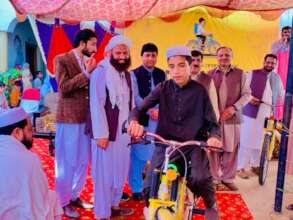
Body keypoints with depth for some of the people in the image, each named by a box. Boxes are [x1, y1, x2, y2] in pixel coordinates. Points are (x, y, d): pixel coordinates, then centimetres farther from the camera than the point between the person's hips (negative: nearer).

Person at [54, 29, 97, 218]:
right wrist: (86, 73, -20)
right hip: (69, 118, -6)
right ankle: (63, 201, 20)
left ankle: (75, 196, 31)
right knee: (67, 162, 4)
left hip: (86, 118, 6)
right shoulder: (62, 60, -6)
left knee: (83, 161, 14)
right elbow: (63, 88, -17)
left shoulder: (89, 62, 10)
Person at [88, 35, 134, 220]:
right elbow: (96, 105, -15)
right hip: (106, 132, -7)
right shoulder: (101, 73, -10)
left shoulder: (127, 74, 12)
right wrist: (101, 134, -18)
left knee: (120, 171, 15)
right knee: (104, 173, 2)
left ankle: (114, 205, 33)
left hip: (124, 132, 7)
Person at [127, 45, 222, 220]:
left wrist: (214, 136, -25)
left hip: (193, 144, -1)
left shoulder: (199, 91, -2)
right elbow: (139, 109, -6)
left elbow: (212, 122, -1)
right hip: (166, 144, 1)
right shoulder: (163, 88, 1)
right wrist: (134, 122, -30)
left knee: (201, 178, -28)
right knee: (149, 188, -10)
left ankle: (211, 205, 9)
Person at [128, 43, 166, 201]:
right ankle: (136, 188, 13)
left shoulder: (161, 74, 13)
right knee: (138, 155, 0)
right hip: (141, 119, -3)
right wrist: (150, 111, -16)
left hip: (159, 120, 4)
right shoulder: (134, 74, 1)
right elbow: (135, 97, -8)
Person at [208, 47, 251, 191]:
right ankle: (215, 179, 16)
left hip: (233, 118, 1)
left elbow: (247, 94, 4)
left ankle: (228, 178, 21)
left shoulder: (240, 74, 6)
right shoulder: (210, 74, 7)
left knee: (231, 149, 6)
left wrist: (234, 107, -10)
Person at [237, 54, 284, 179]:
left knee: (261, 141, 10)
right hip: (251, 112, -5)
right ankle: (241, 168, 4)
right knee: (247, 139, -4)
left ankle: (255, 165, 25)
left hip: (267, 114, 5)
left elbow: (282, 94, 21)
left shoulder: (277, 78, 15)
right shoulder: (253, 74, 1)